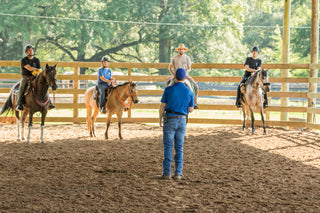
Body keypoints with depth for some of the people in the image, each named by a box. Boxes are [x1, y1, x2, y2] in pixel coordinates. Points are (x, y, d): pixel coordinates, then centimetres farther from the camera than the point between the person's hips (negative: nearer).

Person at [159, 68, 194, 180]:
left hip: (169, 120, -2)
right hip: (182, 121, 2)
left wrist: (160, 119, 8)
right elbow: (191, 109, 6)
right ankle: (178, 173, 6)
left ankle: (166, 173, -2)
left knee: (168, 147, 1)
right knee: (179, 148, 8)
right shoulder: (189, 92, -1)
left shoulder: (168, 90, -8)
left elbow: (162, 106, -5)